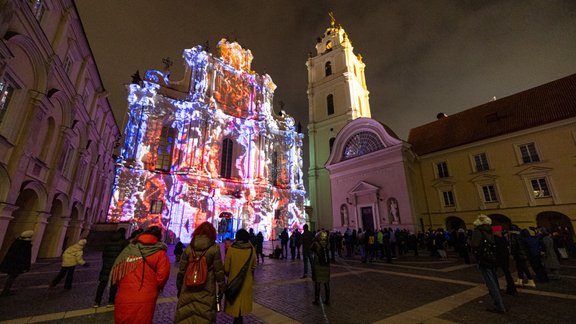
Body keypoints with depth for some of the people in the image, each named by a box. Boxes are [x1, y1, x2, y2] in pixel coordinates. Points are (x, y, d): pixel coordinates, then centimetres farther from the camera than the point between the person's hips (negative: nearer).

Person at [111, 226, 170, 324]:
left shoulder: (128, 249, 5)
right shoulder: (159, 253, -8)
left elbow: (116, 272, 6)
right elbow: (162, 276, -13)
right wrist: (155, 288, 8)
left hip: (123, 300, 4)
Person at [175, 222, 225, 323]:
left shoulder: (189, 247, -2)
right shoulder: (214, 248, -9)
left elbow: (181, 270, 3)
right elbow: (219, 271, -7)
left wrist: (179, 287, 17)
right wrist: (221, 287, 5)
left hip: (188, 289, 3)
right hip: (206, 289, -2)